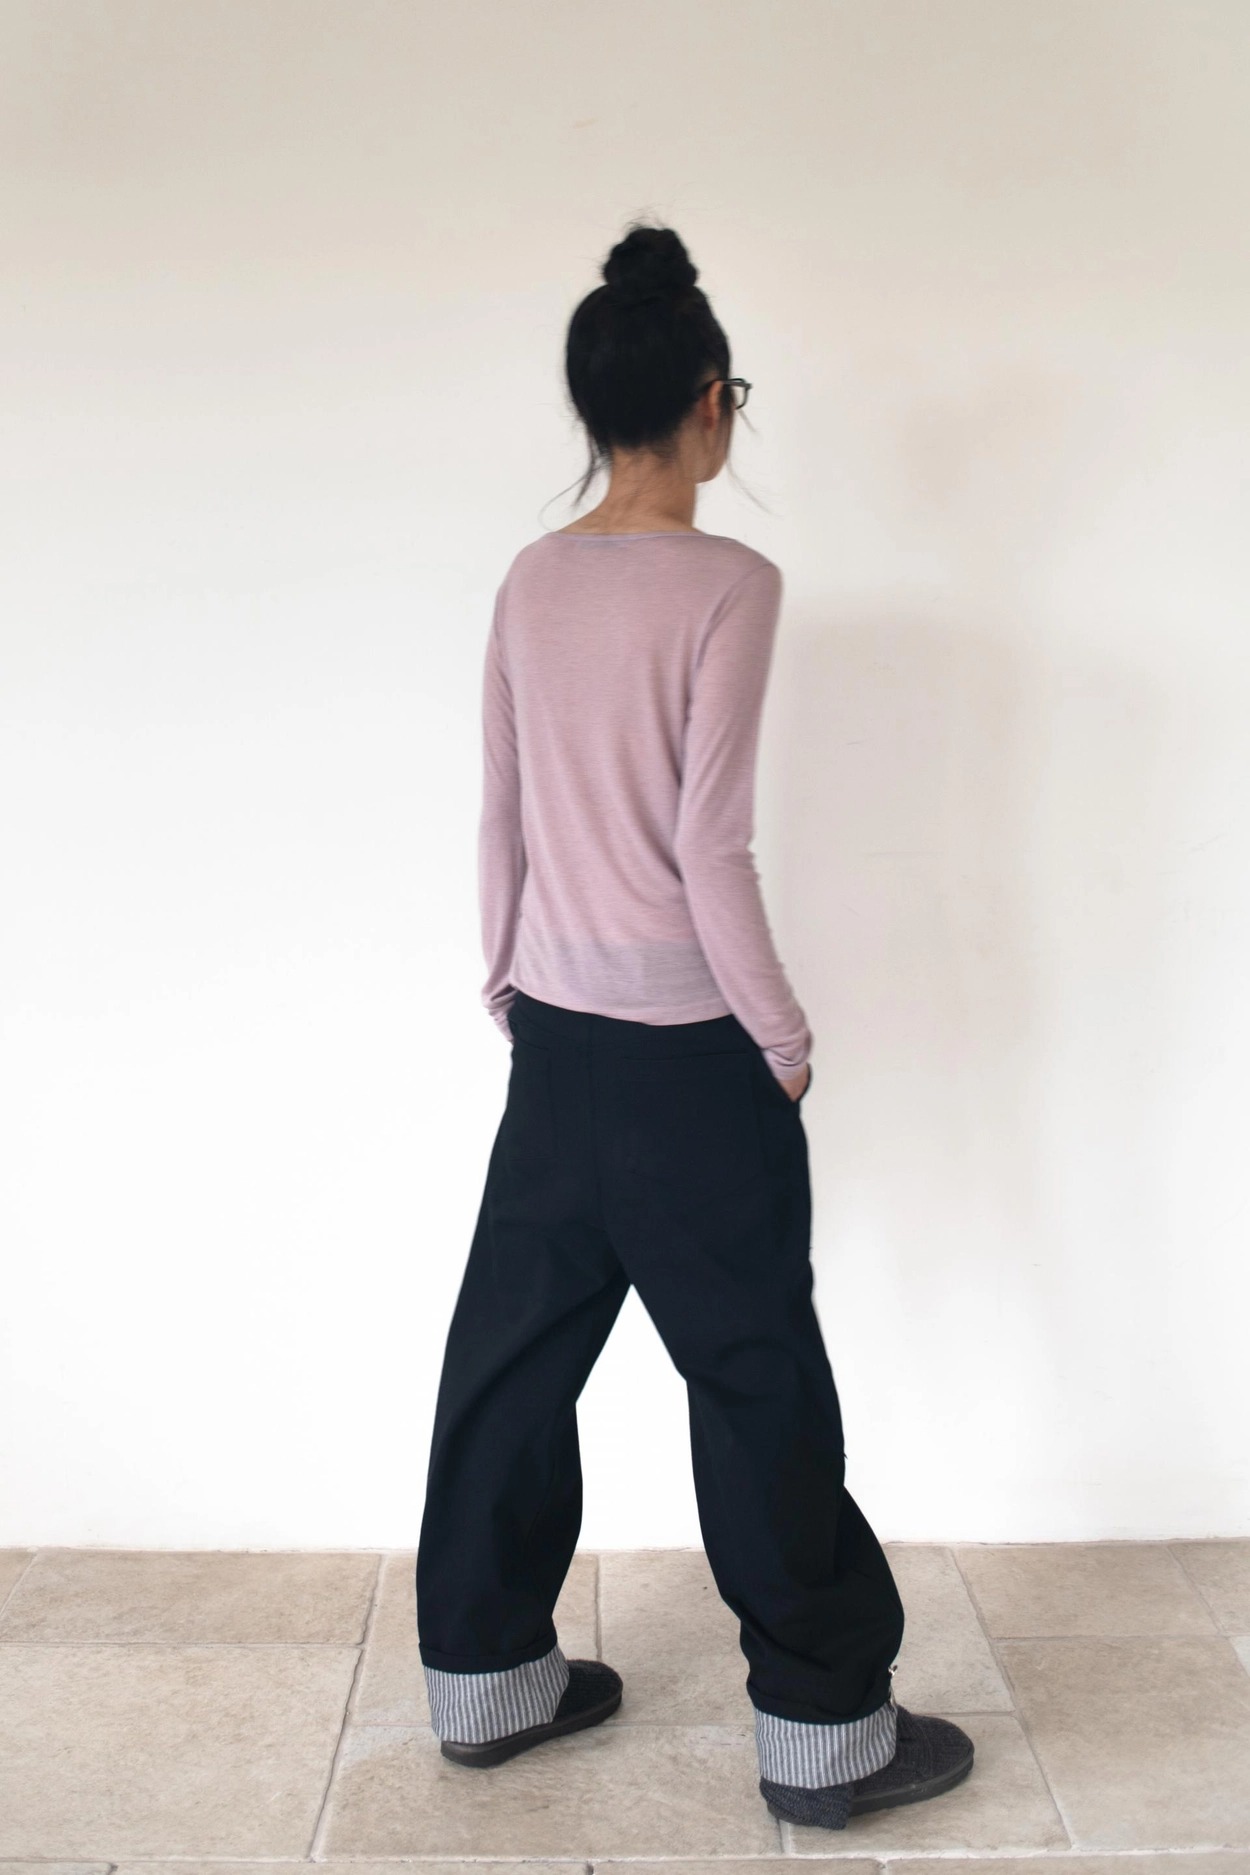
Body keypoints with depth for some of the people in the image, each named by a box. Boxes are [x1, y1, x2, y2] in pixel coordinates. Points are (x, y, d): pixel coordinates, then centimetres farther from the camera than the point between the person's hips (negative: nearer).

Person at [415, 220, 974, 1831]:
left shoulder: (530, 581, 4)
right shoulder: (727, 582, -15)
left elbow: (501, 817, 8)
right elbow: (710, 843, -17)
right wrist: (779, 1032, -7)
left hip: (555, 1032, 7)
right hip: (686, 1047, -6)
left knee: (517, 1345, 16)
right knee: (757, 1371, 5)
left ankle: (485, 1677, 31)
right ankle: (823, 1730, 20)